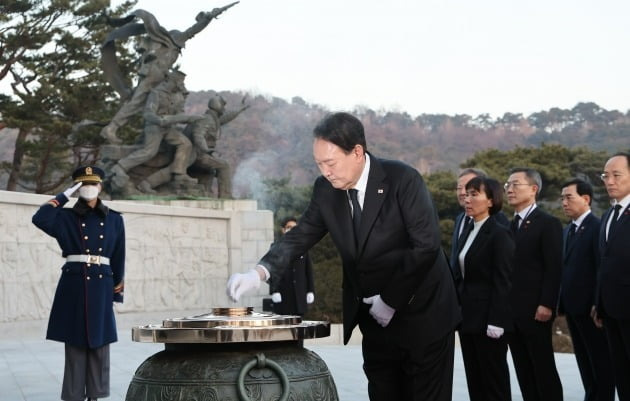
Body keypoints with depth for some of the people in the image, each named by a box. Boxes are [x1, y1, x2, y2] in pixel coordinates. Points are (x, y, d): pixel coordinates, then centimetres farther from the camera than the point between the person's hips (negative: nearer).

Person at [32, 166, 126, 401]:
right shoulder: (66, 217, 6)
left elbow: (118, 259, 11)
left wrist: (118, 291, 8)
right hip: (74, 285, -1)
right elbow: (40, 219, -14)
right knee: (75, 343, 0)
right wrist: (64, 195, -5)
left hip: (101, 286, 1)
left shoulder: (114, 220, 10)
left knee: (99, 342, 3)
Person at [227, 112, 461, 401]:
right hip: (375, 321, 5)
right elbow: (301, 236, 1)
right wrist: (259, 272, -17)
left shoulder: (403, 180, -18)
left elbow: (426, 246, -21)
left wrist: (391, 300, -18)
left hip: (423, 315, -5)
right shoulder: (326, 189, -3)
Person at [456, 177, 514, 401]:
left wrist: (495, 322, -19)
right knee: (474, 379, 10)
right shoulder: (467, 233, 13)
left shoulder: (499, 234, -10)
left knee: (494, 380, 0)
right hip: (468, 317, 8)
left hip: (488, 318, -8)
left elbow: (502, 282, -15)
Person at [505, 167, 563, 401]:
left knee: (544, 369, -1)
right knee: (523, 370, 9)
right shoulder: (509, 226, 16)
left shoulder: (548, 224, -5)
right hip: (511, 311, 7)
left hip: (535, 310, -7)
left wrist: (546, 304, -18)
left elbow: (554, 268, -12)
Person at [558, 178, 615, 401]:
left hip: (590, 307, -8)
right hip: (572, 307, 8)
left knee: (601, 362, 1)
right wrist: (561, 302, 10)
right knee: (585, 362, 14)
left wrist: (598, 304, -20)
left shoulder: (597, 227, -12)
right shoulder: (567, 231, 15)